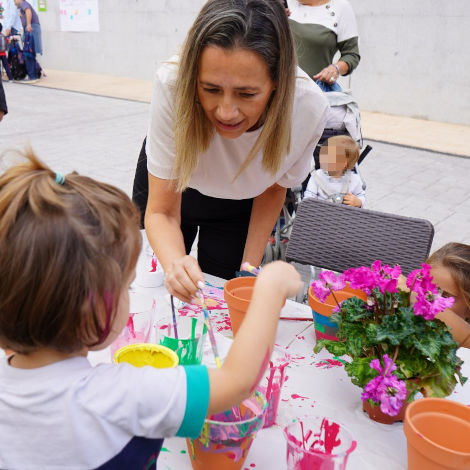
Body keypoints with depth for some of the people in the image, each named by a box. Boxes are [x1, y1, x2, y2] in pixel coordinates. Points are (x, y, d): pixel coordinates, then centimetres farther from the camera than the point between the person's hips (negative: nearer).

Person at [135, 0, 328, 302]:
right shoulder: (173, 85, -39)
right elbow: (162, 211, -30)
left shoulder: (309, 108, -34)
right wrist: (175, 262, -51)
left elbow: (273, 187, -12)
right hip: (170, 184, 0)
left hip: (240, 203, 0)